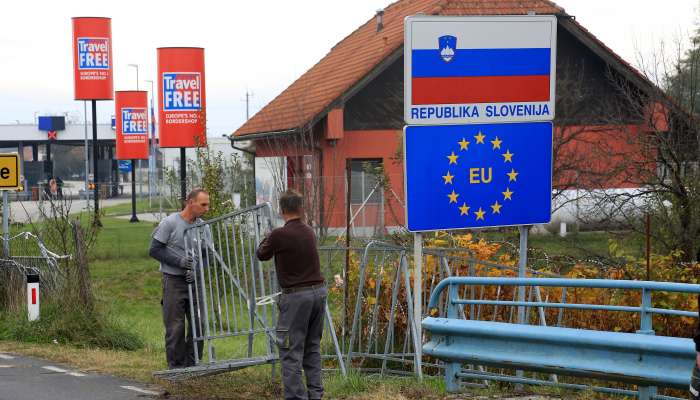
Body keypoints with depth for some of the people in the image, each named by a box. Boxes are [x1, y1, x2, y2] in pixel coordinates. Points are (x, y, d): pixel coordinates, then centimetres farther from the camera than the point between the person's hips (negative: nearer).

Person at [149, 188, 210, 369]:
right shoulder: (169, 223, -8)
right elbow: (154, 250, -9)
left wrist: (197, 270, -11)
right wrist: (179, 261, -19)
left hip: (194, 281, 5)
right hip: (173, 281, -5)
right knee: (175, 327, -3)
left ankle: (192, 365, 14)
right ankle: (176, 367, 5)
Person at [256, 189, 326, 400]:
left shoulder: (279, 235, -13)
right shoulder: (309, 232, 6)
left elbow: (261, 255, 5)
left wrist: (268, 239, 26)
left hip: (296, 295, -7)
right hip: (318, 290, 7)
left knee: (291, 351, -4)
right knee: (312, 347, 16)